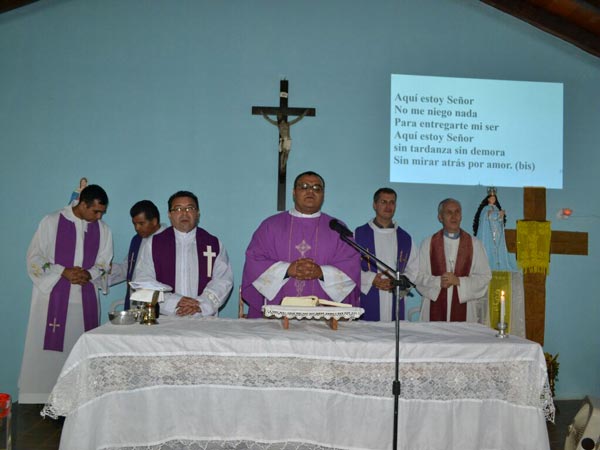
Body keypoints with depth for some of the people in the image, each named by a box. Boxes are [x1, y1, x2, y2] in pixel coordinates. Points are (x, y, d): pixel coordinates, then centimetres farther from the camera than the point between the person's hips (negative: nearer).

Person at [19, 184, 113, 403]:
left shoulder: (103, 230, 8)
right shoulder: (52, 222, -1)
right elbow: (34, 258, -2)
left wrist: (89, 274, -10)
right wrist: (64, 272, -14)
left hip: (85, 299, 3)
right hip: (53, 297, -3)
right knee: (47, 348, -4)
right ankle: (41, 398, 4)